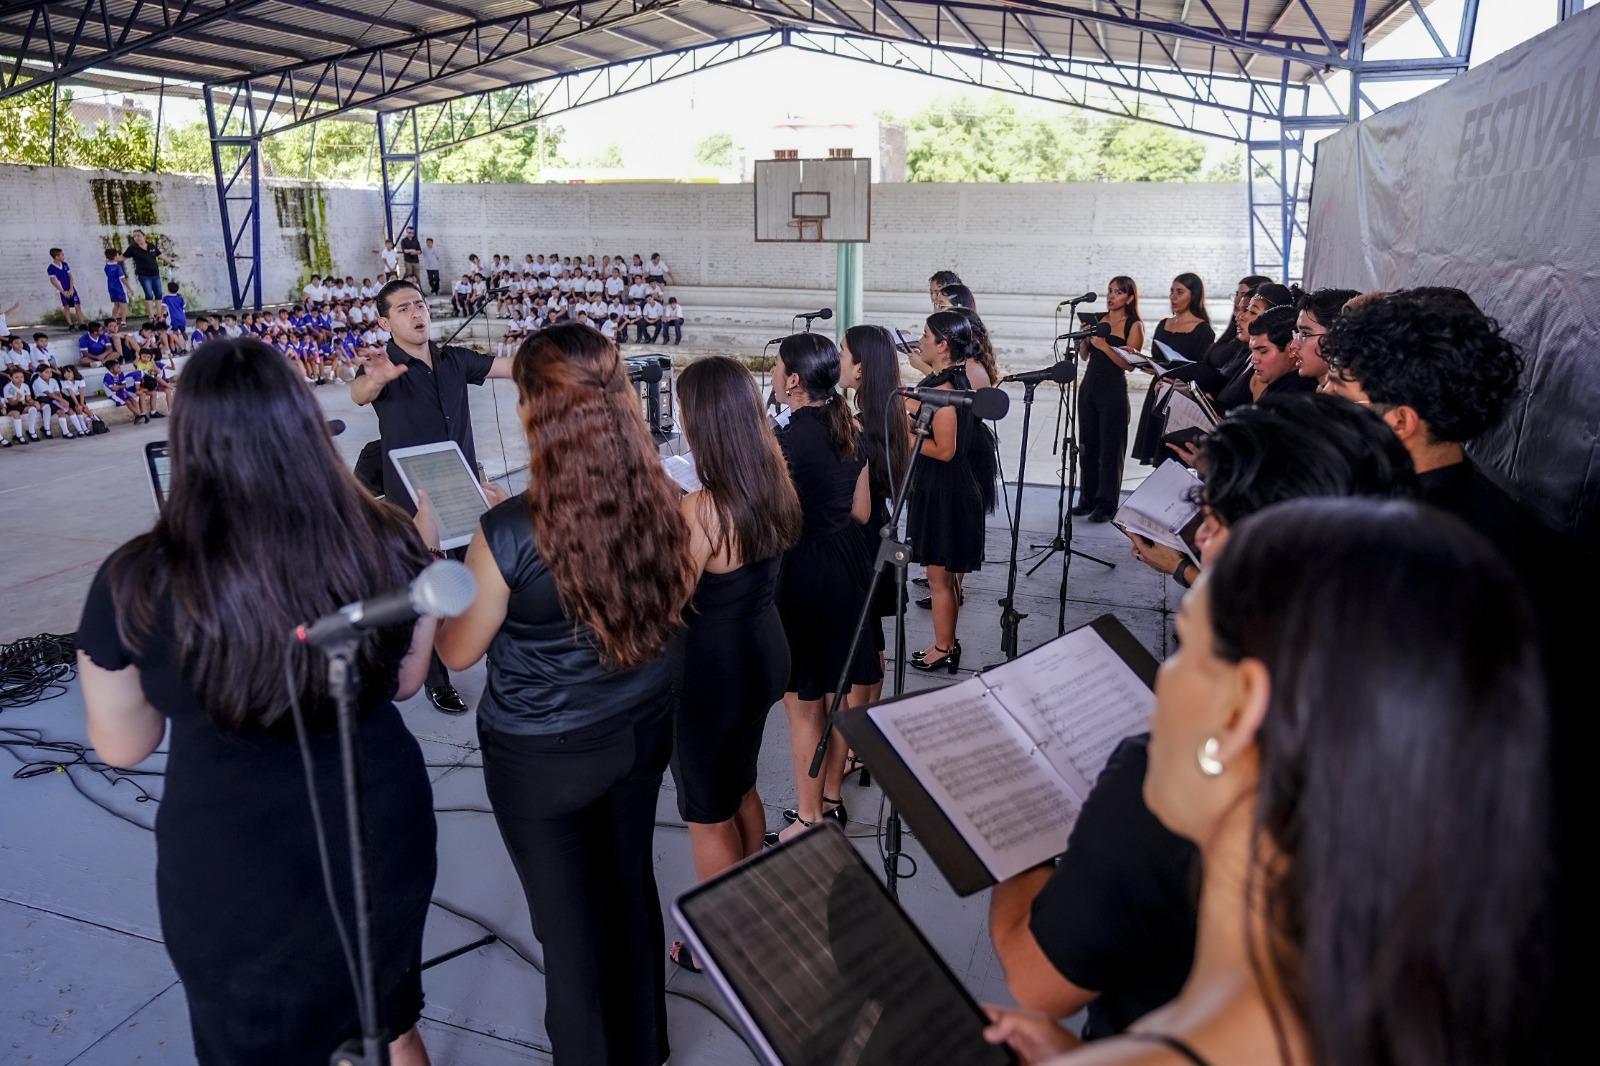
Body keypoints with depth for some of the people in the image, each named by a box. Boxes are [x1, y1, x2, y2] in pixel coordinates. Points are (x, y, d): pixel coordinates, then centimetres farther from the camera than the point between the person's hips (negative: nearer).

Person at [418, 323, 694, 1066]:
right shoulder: (660, 500, -14)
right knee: (631, 886, 26)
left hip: (544, 756, -5)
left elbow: (457, 652, -11)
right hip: (642, 727, 6)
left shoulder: (510, 532, -28)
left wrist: (428, 552, 1)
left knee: (567, 918, 18)